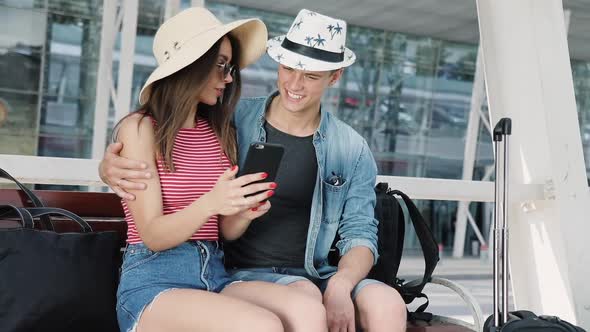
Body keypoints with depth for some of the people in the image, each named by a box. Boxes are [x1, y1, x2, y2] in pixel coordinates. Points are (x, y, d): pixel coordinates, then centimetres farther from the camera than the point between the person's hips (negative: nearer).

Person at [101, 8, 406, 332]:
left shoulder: (352, 150, 6)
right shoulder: (232, 120, -1)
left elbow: (360, 234, 5)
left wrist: (339, 286, -17)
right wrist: (111, 166, -20)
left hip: (314, 276, 3)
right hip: (243, 272, -2)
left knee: (388, 304, -27)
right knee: (306, 297, -35)